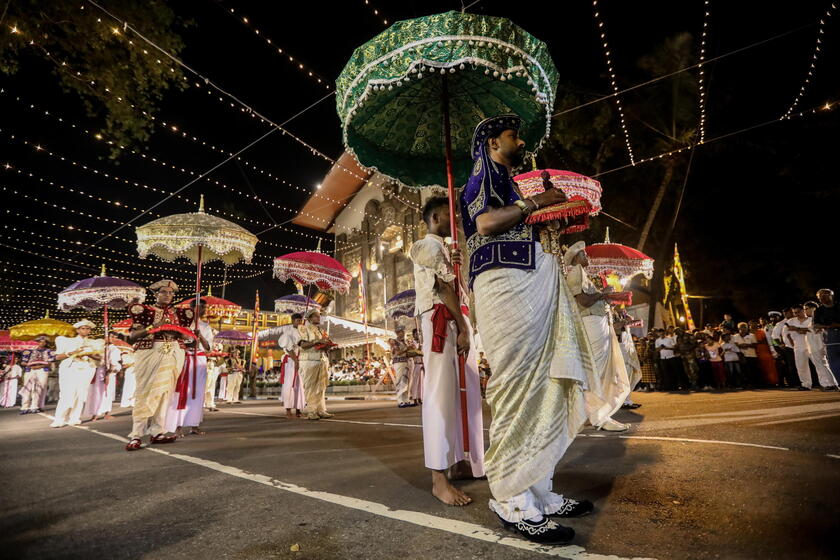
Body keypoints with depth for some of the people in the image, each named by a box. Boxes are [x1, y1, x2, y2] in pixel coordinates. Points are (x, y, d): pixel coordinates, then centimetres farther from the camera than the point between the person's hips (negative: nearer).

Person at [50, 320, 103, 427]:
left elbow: (99, 357, 6)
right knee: (67, 394, -12)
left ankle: (74, 419, 0)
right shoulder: (68, 341, 13)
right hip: (69, 369, -1)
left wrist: (88, 354, -10)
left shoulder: (94, 343, 16)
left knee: (81, 394, -6)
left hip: (86, 369, 1)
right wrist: (71, 353, -11)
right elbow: (58, 356, 5)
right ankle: (59, 419, -8)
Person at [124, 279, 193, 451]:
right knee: (146, 392, -8)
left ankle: (157, 432, 8)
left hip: (173, 355, 4)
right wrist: (153, 328, -15)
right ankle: (136, 435, -3)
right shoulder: (144, 310, 4)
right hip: (149, 353, -4)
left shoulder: (178, 313, 14)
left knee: (165, 392, 3)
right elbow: (132, 336, -2)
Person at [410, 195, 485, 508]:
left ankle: (461, 462, 19)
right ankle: (438, 478, -11)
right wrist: (463, 327, -16)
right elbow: (444, 287, -12)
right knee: (441, 393, -13)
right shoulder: (428, 246, -1)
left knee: (465, 393, 9)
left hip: (458, 322, 10)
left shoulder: (445, 249, 28)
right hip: (440, 321, -10)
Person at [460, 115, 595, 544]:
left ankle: (538, 494, 14)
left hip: (530, 289, 10)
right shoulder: (484, 174, 4)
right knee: (519, 390, -11)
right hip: (506, 284, -10)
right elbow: (485, 222, -15)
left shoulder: (505, 182, 33)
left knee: (543, 388, 6)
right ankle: (513, 504, -2)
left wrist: (547, 205, 24)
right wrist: (534, 202, -5)